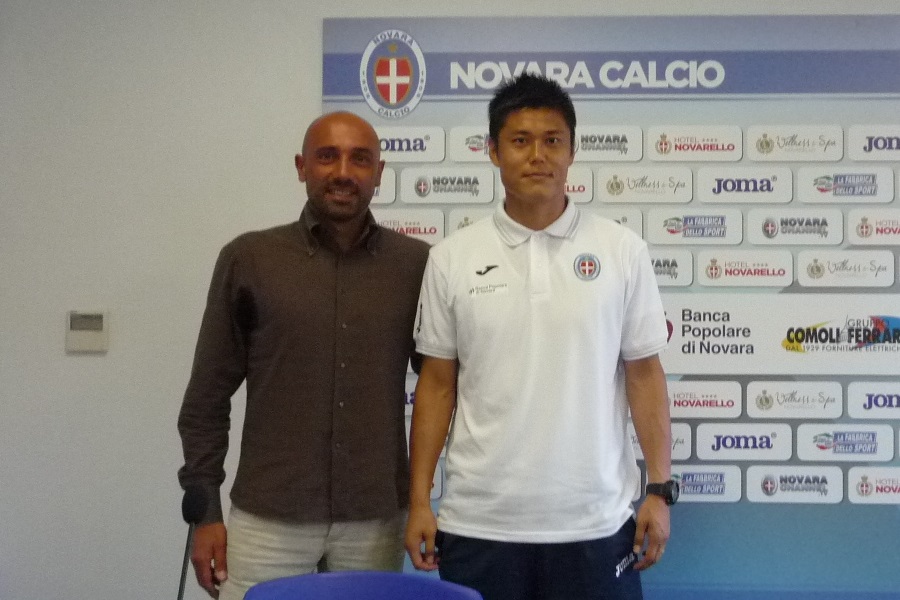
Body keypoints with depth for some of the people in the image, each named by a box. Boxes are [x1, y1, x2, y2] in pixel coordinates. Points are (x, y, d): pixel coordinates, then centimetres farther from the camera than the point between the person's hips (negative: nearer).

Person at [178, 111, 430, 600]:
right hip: (267, 516, -1)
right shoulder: (248, 259, -1)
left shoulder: (418, 264, 1)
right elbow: (207, 398, 2)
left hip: (376, 518, 1)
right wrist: (204, 509, 0)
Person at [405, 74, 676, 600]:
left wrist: (660, 489, -3)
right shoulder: (453, 258, 1)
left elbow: (644, 374, 2)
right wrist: (419, 500, 1)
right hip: (479, 522, 1)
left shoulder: (622, 251, -1)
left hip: (595, 522, 0)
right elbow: (437, 384, 4)